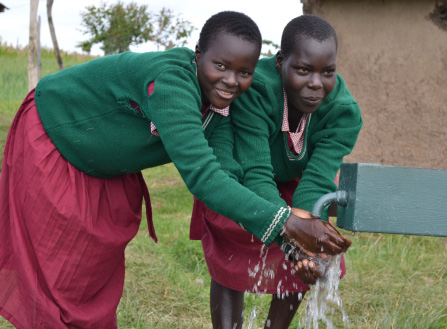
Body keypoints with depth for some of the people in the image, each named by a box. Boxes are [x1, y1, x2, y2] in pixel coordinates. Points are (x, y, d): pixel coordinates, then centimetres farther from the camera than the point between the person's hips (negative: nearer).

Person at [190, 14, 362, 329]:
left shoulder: (345, 112, -30)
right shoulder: (252, 89, -40)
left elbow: (316, 183, -35)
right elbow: (254, 175, -43)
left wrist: (310, 245, -53)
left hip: (294, 182, 3)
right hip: (238, 182, -3)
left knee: (299, 268, 1)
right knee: (230, 265, -8)